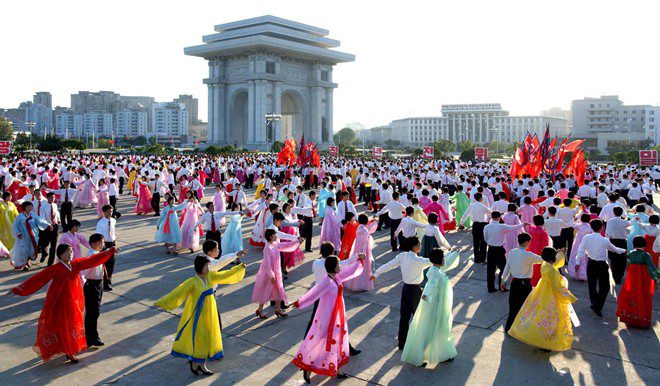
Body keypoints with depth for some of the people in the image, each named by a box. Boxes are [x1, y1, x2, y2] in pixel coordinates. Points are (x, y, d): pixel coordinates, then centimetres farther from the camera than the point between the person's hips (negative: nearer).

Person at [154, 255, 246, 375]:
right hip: (199, 315, -6)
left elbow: (225, 275, 6)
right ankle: (194, 363, 25)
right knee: (199, 340, 3)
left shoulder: (210, 276, -1)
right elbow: (177, 293, -16)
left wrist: (240, 267, 4)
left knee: (208, 339, 13)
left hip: (210, 314, 6)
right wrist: (160, 302, -15)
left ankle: (202, 364, 28)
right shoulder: (193, 282, -18)